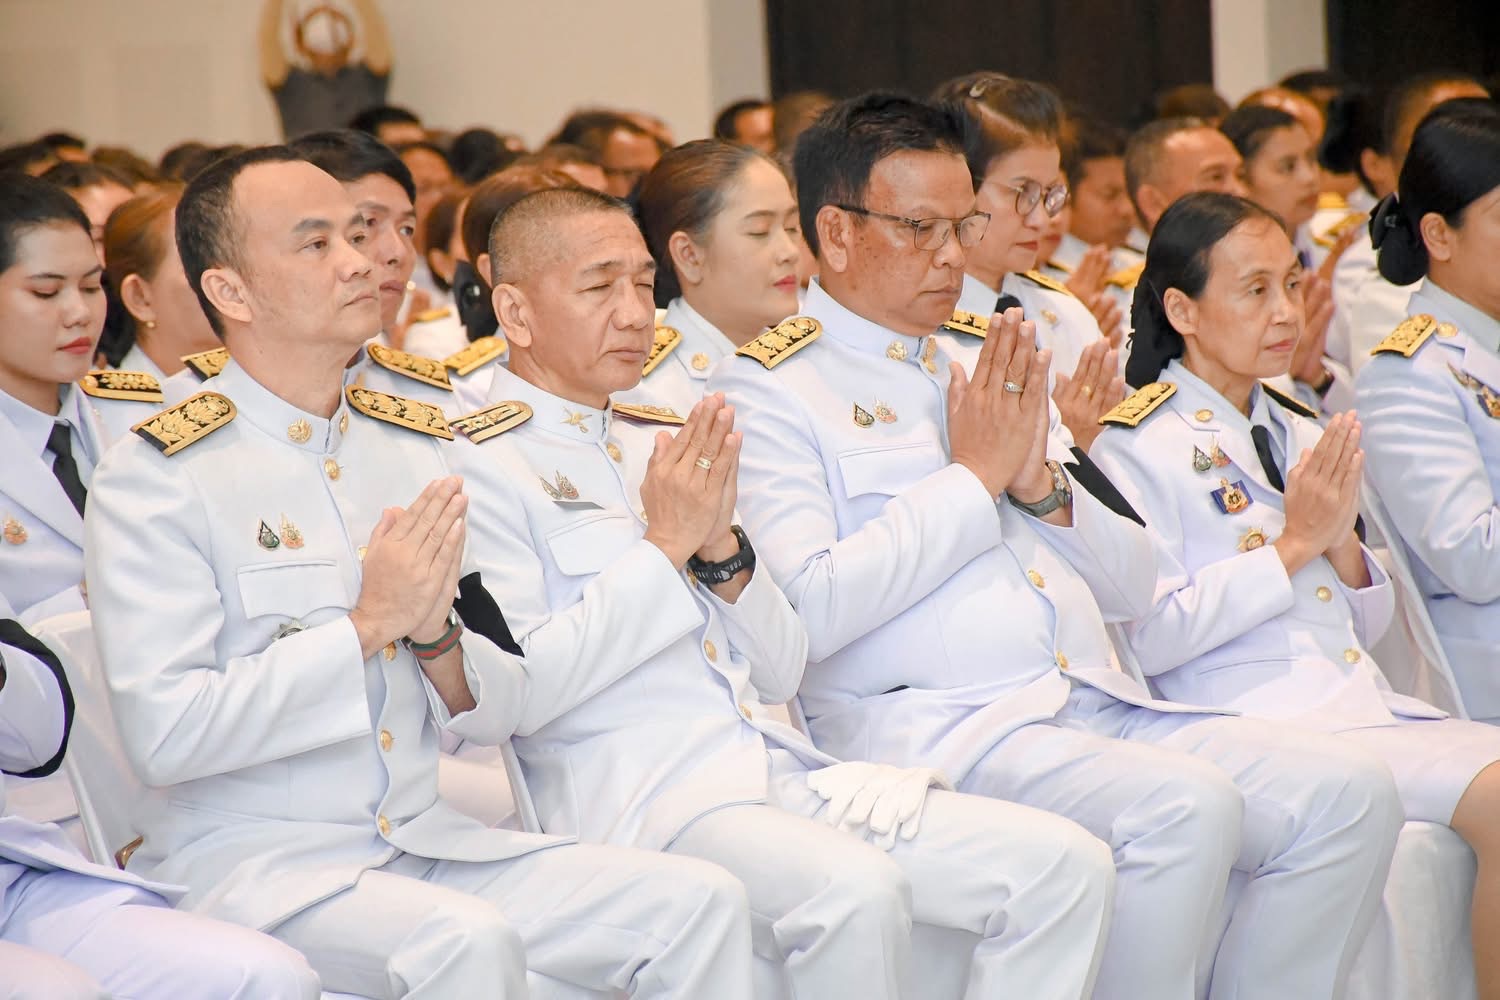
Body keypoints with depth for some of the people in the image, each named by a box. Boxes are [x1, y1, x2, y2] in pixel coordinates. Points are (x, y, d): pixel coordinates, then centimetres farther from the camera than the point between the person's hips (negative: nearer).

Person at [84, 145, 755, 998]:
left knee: (702, 903, -12)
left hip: (424, 835, 6)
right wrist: (369, 625, -15)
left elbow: (501, 712, 13)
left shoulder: (413, 445, 11)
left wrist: (436, 635, -10)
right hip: (249, 859, -6)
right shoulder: (158, 475, -7)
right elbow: (164, 734, -17)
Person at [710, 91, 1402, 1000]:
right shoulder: (771, 392, 2)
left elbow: (1135, 587, 21)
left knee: (1350, 791, -13)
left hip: (1098, 710, 7)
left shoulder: (984, 366, 23)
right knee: (1186, 806, -32)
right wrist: (974, 475, -7)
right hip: (934, 722, -7)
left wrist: (1041, 484, 1)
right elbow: (810, 608, -15)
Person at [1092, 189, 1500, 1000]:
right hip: (1264, 725, -7)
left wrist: (1342, 544, 2)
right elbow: (1149, 636, -12)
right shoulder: (1137, 447, -1)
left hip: (1368, 706, 7)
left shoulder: (1302, 437, 21)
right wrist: (1295, 544, -10)